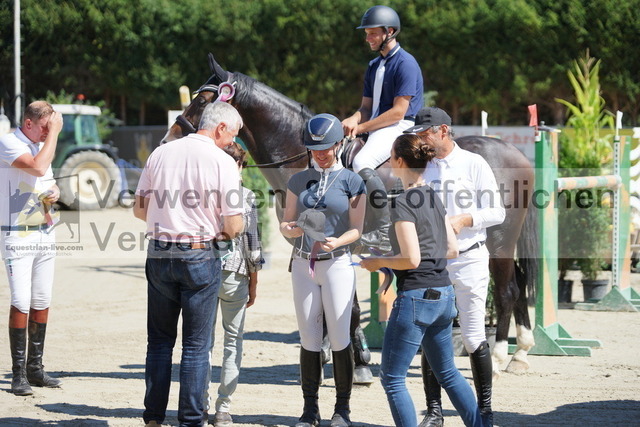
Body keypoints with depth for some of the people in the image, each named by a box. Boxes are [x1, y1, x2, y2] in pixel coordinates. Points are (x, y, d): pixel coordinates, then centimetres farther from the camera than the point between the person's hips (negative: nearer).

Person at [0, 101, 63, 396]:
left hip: (45, 233, 7)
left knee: (42, 302, 7)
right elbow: (37, 167, -27)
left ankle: (35, 368, 14)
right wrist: (54, 133, -17)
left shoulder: (42, 145, 13)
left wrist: (54, 193, 3)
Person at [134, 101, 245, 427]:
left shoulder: (160, 154, 4)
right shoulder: (222, 161, -8)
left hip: (158, 254, 4)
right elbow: (233, 226, -10)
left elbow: (140, 209, 9)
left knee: (159, 341, 14)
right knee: (196, 345, 5)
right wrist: (219, 230, 12)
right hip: (200, 256, -4)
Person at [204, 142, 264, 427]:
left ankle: (201, 404, 11)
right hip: (234, 274, -2)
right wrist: (253, 282, 3)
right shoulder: (246, 197, -7)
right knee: (233, 341, 6)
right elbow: (251, 242, -6)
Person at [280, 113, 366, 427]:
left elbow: (356, 229, -3)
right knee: (309, 340, 4)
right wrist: (291, 229, -15)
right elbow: (285, 223, 9)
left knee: (339, 339, -4)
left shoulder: (352, 182, -1)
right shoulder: (299, 180, 9)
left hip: (337, 263, -3)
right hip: (303, 264, 3)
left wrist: (337, 241, -23)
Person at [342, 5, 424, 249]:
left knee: (361, 163, -34)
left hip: (400, 128, -10)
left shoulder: (405, 64, -10)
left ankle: (384, 233, -31)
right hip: (375, 127, 10)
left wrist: (362, 127, -16)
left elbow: (398, 111, -17)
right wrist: (354, 120, -5)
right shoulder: (374, 66, 19)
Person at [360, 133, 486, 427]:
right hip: (444, 295, 9)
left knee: (391, 377, 1)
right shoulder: (434, 198, 11)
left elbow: (411, 259, -19)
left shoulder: (403, 203, -14)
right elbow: (452, 249, 14)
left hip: (416, 297, -9)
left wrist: (378, 262, -5)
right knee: (447, 372, 19)